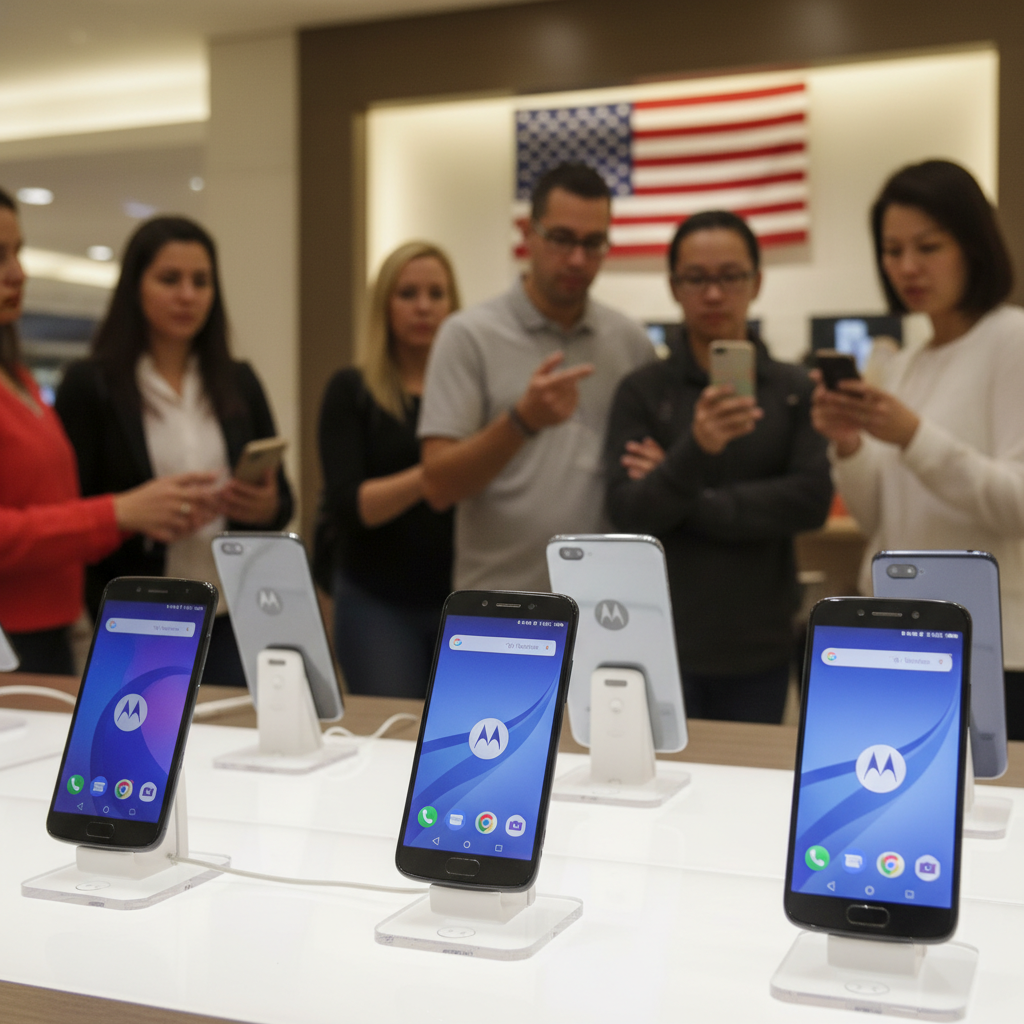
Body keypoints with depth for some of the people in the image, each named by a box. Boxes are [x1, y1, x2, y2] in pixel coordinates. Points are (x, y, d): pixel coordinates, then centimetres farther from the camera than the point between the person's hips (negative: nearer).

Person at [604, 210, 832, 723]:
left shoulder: (794, 388, 3)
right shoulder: (641, 390, -2)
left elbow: (811, 499, -7)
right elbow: (629, 515, -10)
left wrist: (688, 503, -12)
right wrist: (695, 450, -28)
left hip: (760, 648, 2)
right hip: (663, 643, -2)